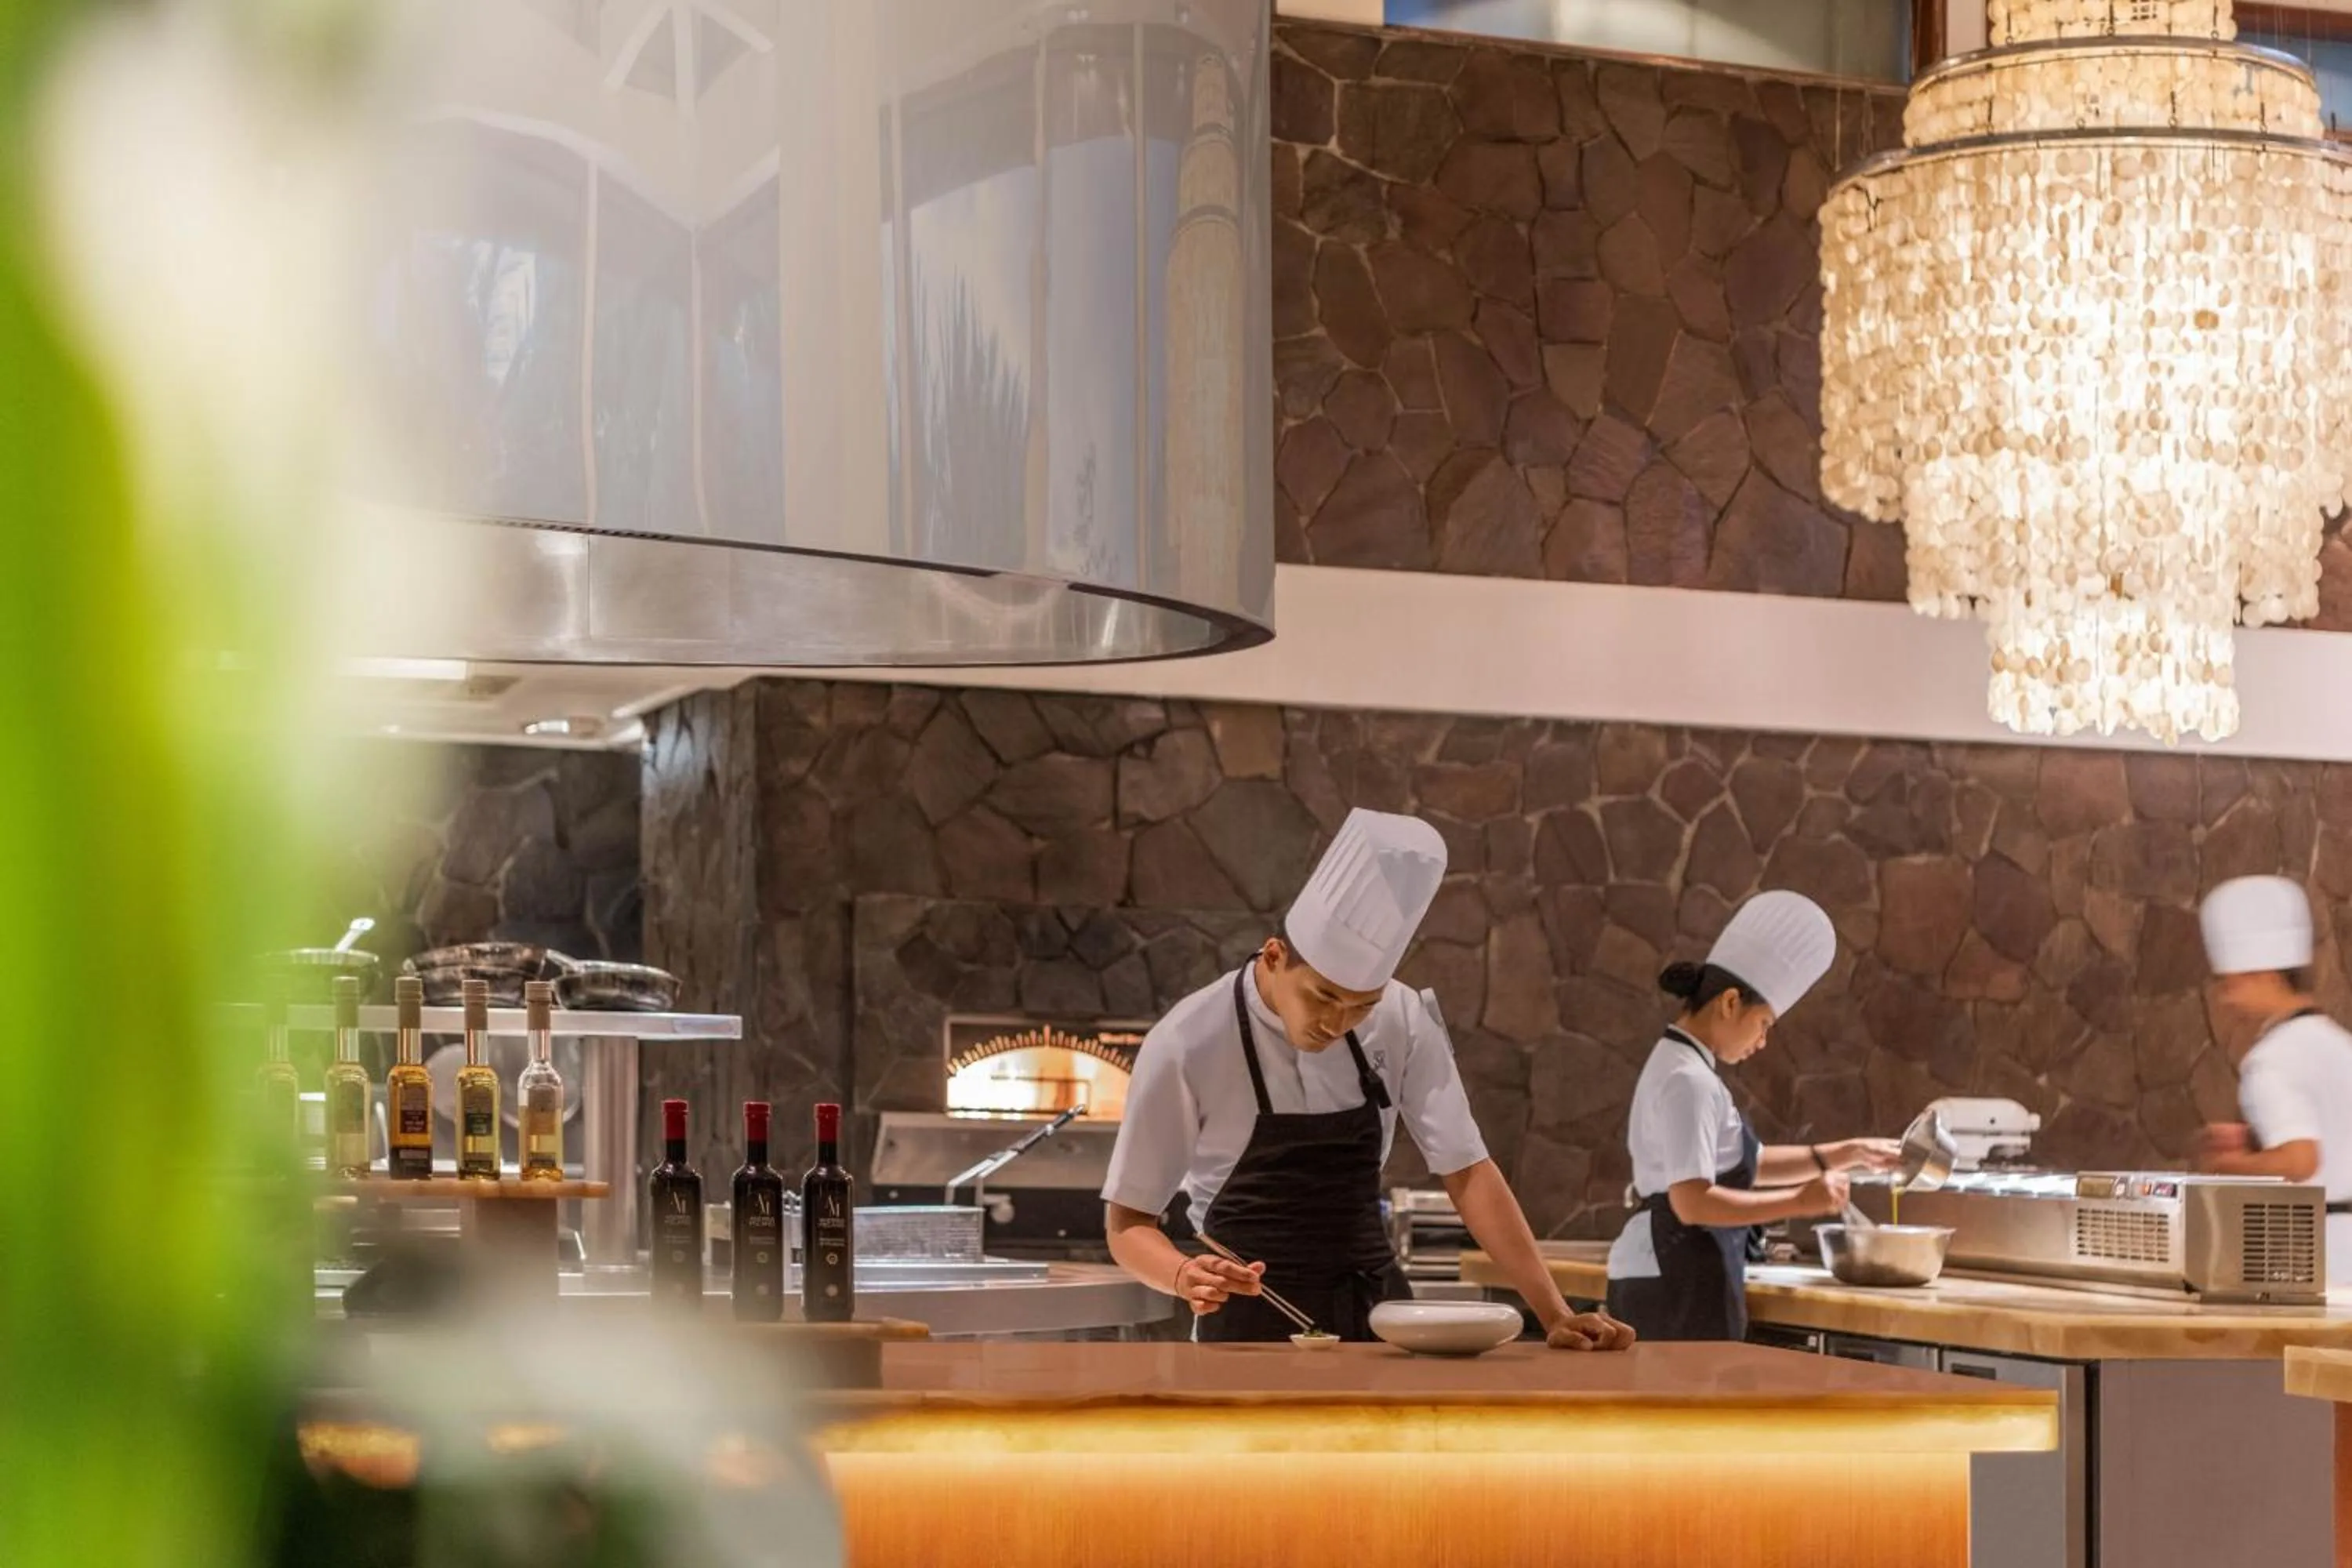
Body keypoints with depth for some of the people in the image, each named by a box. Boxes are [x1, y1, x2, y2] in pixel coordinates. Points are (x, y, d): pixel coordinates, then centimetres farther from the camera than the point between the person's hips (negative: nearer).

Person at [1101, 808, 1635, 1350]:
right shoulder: (1186, 1046, -16)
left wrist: (1555, 1316, -9)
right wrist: (1186, 1277, -28)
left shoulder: (1400, 1023, -8)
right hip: (1252, 1327, -4)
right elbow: (1128, 1222, -8)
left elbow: (1466, 1172, -1)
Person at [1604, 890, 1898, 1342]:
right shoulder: (1688, 1081, -15)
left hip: (1666, 1282, 11)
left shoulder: (1684, 1067, 16)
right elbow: (1692, 1201, -24)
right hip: (1678, 1286, -11)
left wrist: (1849, 1154, 19)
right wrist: (1800, 1201, -19)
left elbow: (1747, 1165, 24)